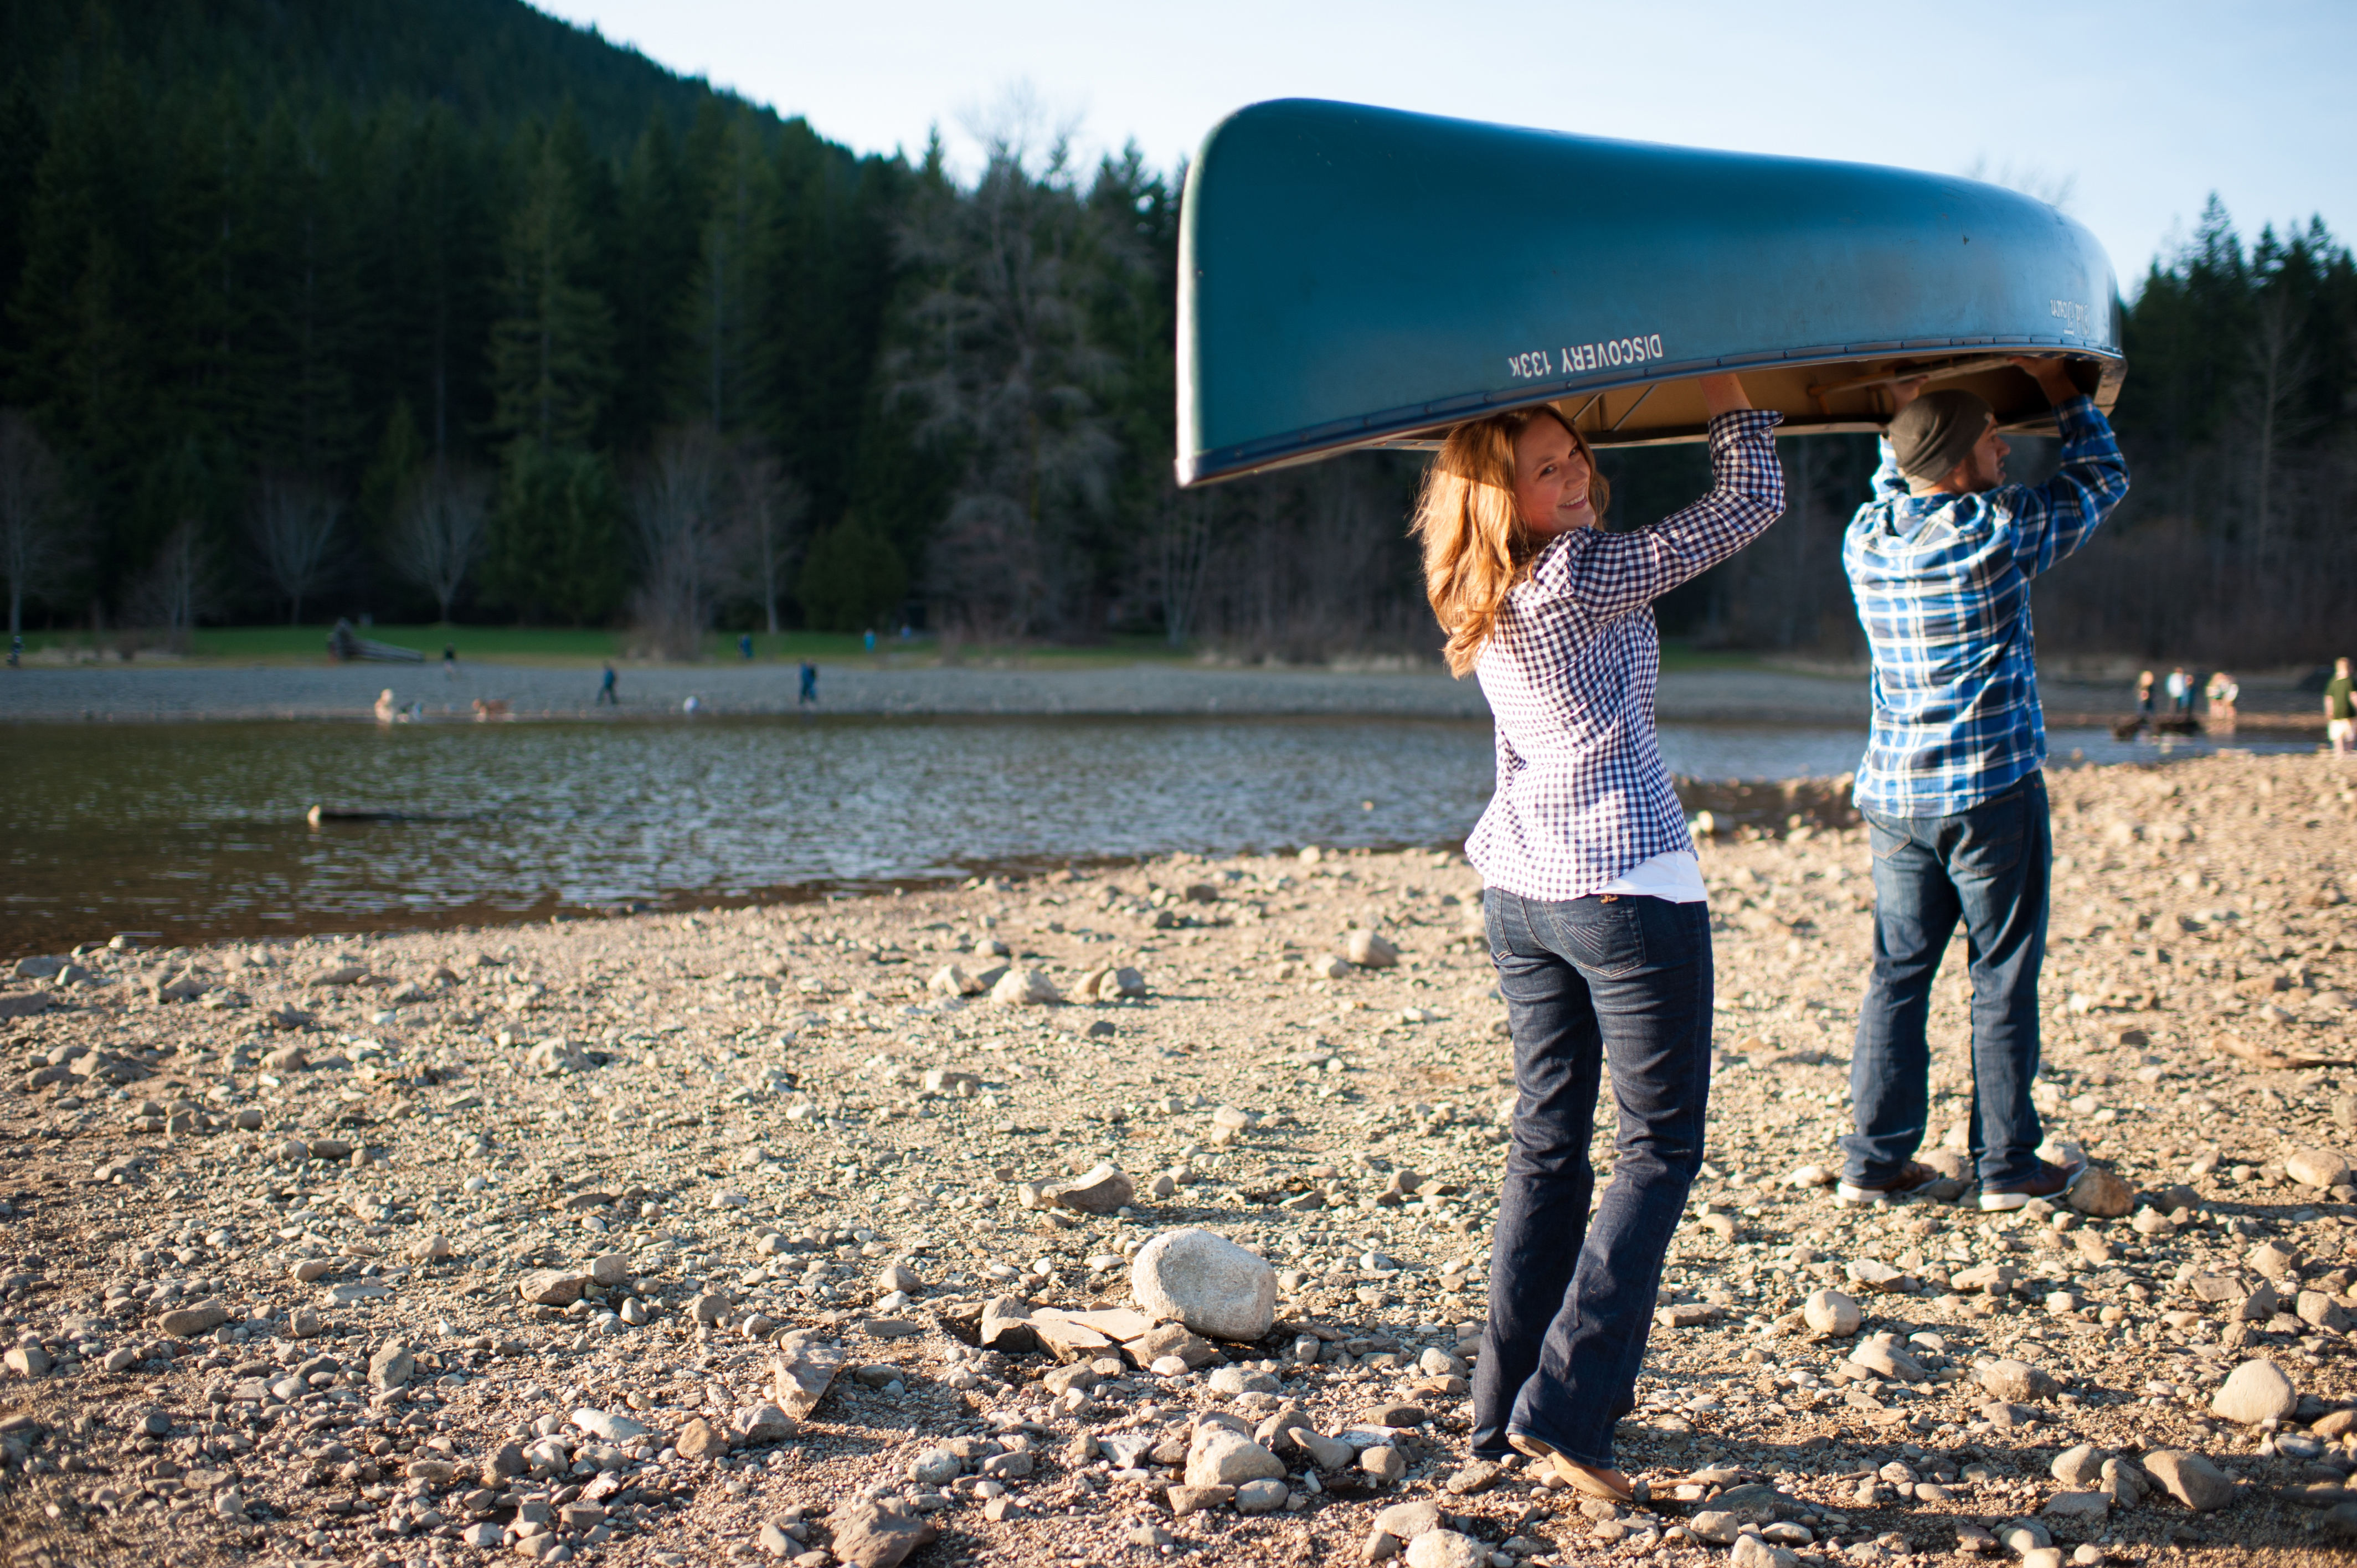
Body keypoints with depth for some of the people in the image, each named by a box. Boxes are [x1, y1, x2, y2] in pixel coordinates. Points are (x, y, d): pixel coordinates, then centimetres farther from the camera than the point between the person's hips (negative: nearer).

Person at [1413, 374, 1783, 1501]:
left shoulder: (1486, 598, 5)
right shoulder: (1582, 580, -17)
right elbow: (1750, 501, -11)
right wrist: (1724, 383, 2)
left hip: (1520, 889, 8)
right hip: (1627, 888, -8)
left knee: (1548, 1140, 14)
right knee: (1659, 1147, 2)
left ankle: (1505, 1405, 18)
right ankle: (1563, 1406, -4)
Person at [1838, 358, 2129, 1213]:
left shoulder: (1866, 538, 3)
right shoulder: (1999, 530, -13)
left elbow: (1895, 483, 28)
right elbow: (2103, 477, 4)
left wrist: (1911, 412, 24)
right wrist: (2057, 383, 13)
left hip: (1892, 792, 5)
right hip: (1993, 791, -5)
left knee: (1897, 973, 10)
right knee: (2003, 979, 5)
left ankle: (1874, 1159, 12)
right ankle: (2007, 1164, 12)